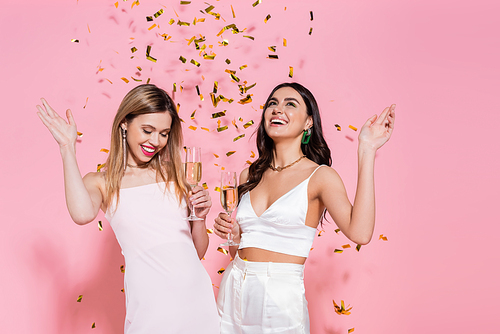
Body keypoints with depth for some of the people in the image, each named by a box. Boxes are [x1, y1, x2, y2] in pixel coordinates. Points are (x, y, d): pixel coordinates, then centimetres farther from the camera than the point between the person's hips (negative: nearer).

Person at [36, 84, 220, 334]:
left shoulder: (174, 173, 10)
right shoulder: (102, 182, 3)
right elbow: (83, 215, -24)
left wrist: (199, 216, -7)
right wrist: (67, 148, -13)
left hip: (197, 294, 4)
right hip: (151, 304, -3)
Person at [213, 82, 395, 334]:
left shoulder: (320, 176, -5)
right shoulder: (249, 176, 8)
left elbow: (360, 232, -25)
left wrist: (366, 151, -21)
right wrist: (233, 234, -7)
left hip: (281, 298, -4)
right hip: (232, 291, 5)